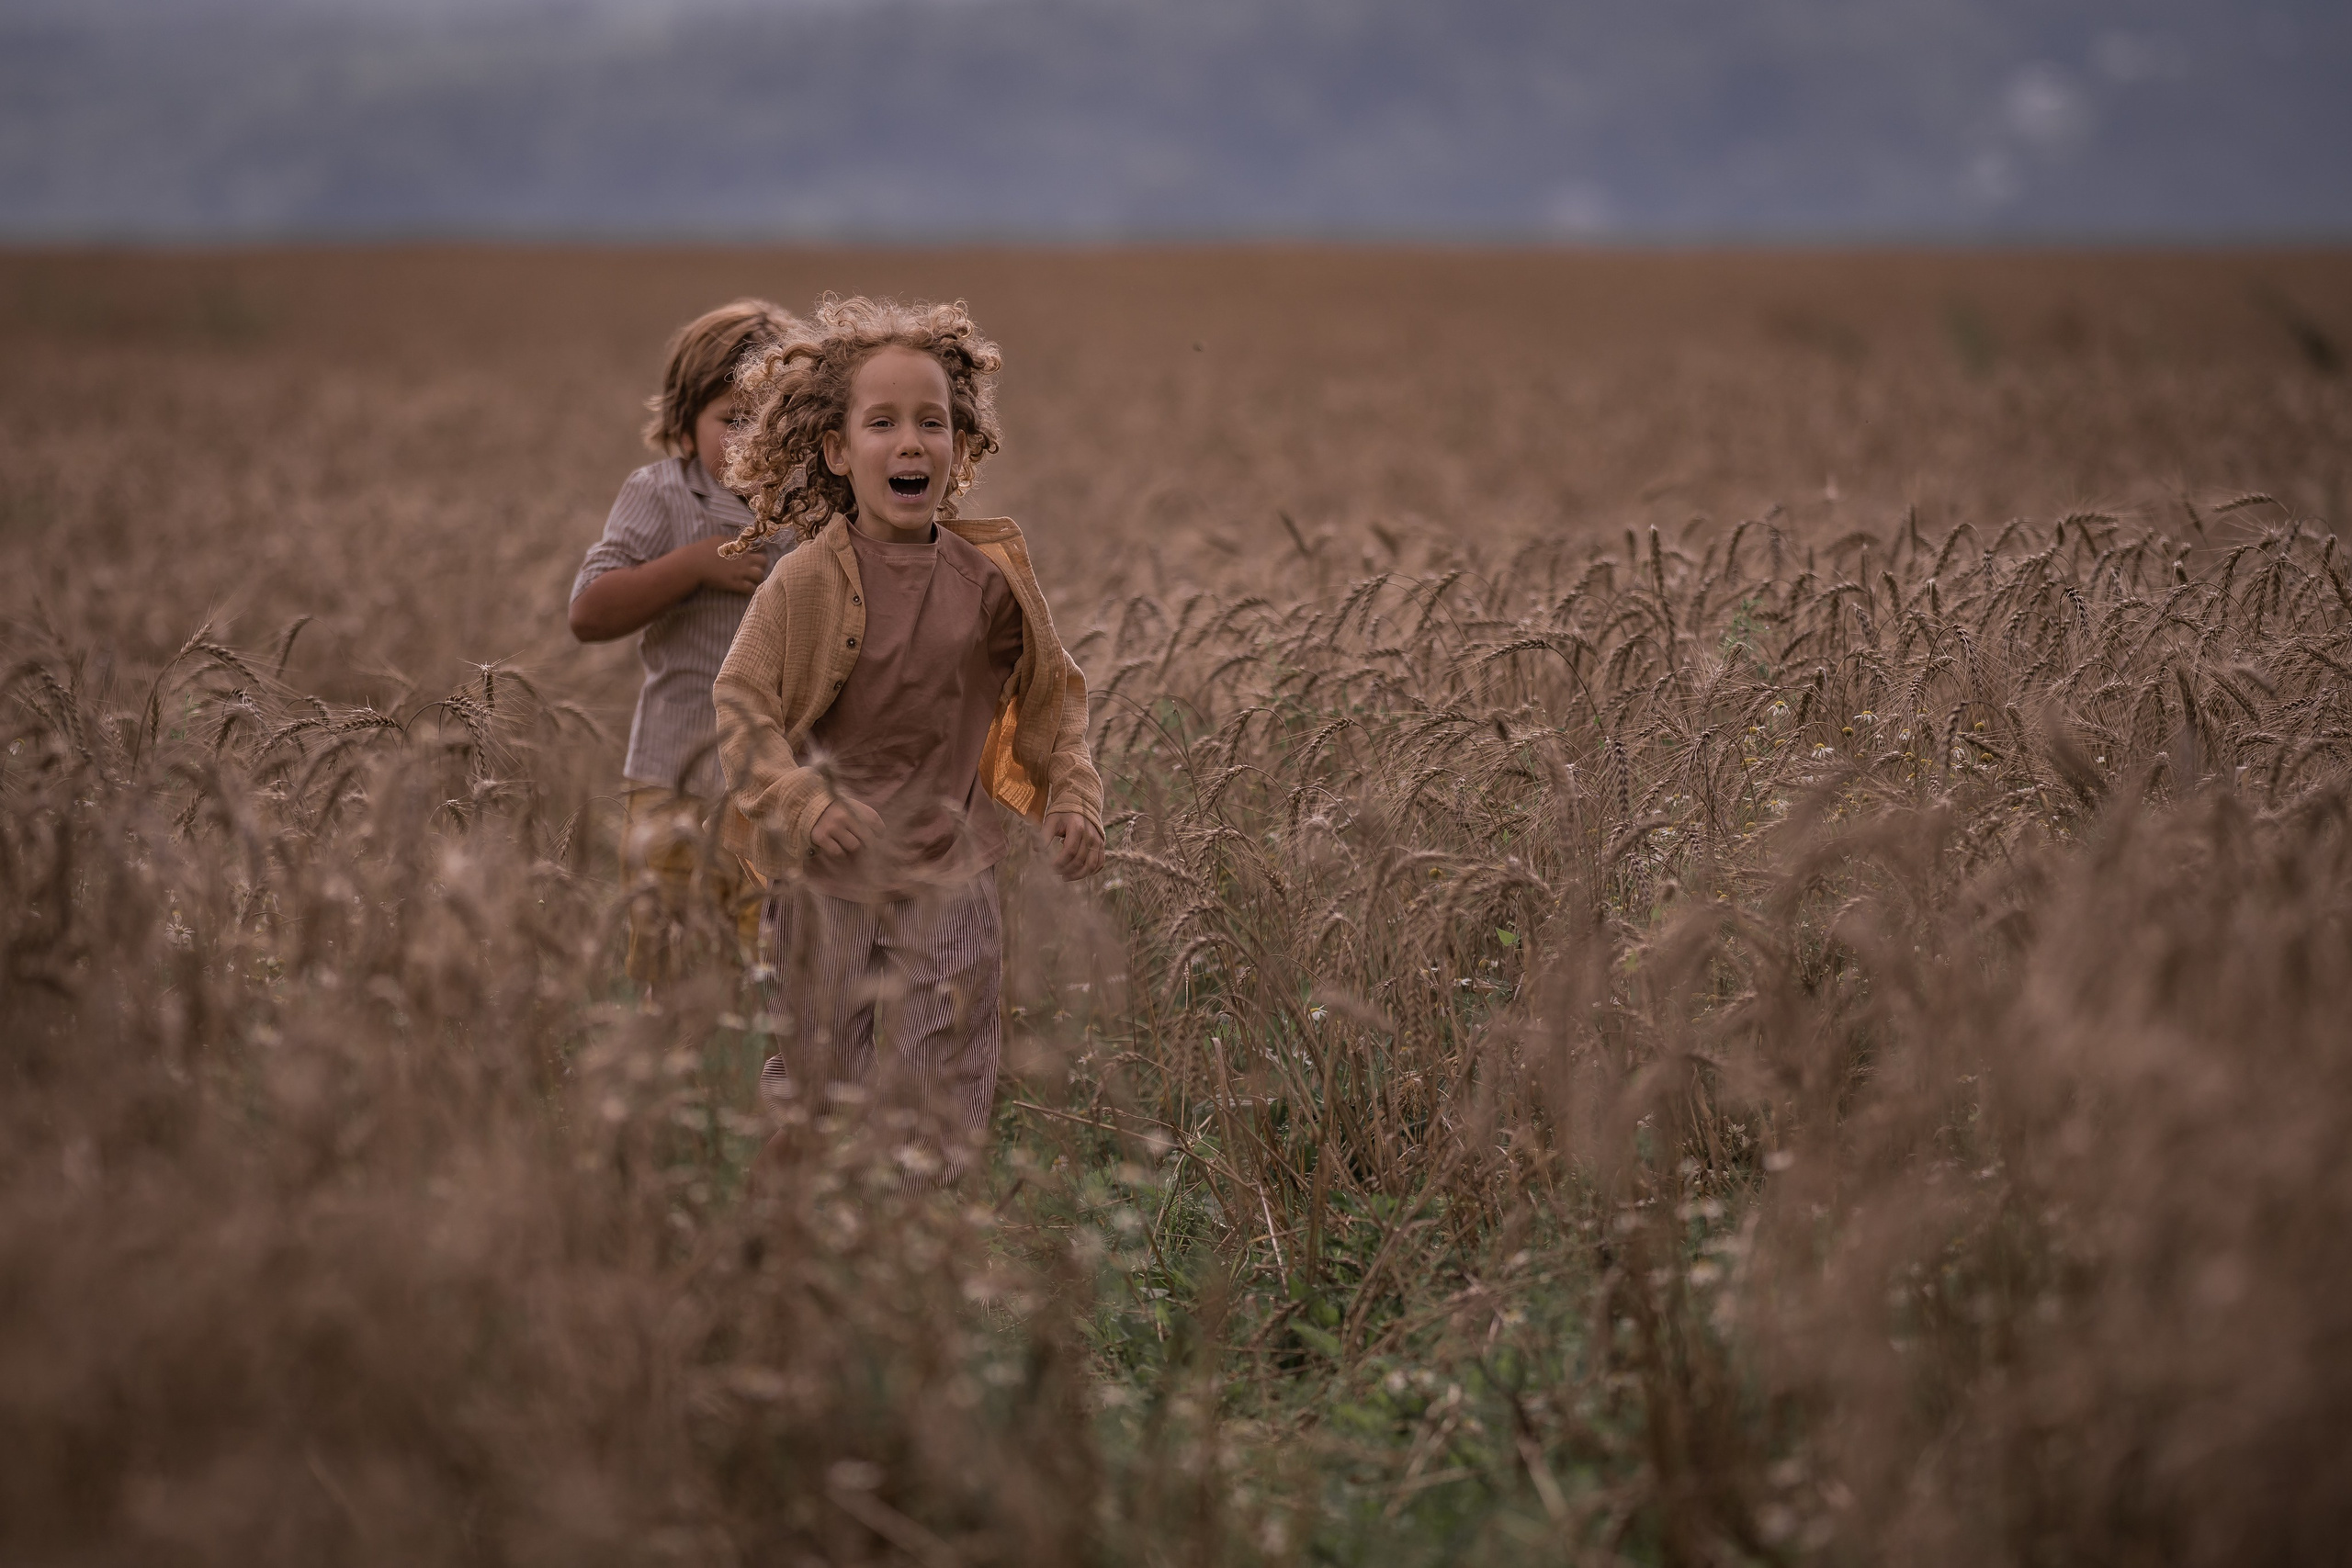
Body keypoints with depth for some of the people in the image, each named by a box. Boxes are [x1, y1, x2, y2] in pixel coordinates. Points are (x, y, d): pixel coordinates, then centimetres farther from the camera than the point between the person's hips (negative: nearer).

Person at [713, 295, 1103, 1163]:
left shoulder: (989, 577, 0)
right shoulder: (805, 584, -9)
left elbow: (1052, 694, 13)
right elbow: (740, 701, -8)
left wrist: (1073, 794, 0)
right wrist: (800, 800, -23)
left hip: (949, 879, 2)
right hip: (828, 879, -2)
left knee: (942, 1106, 3)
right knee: (816, 1078, 9)